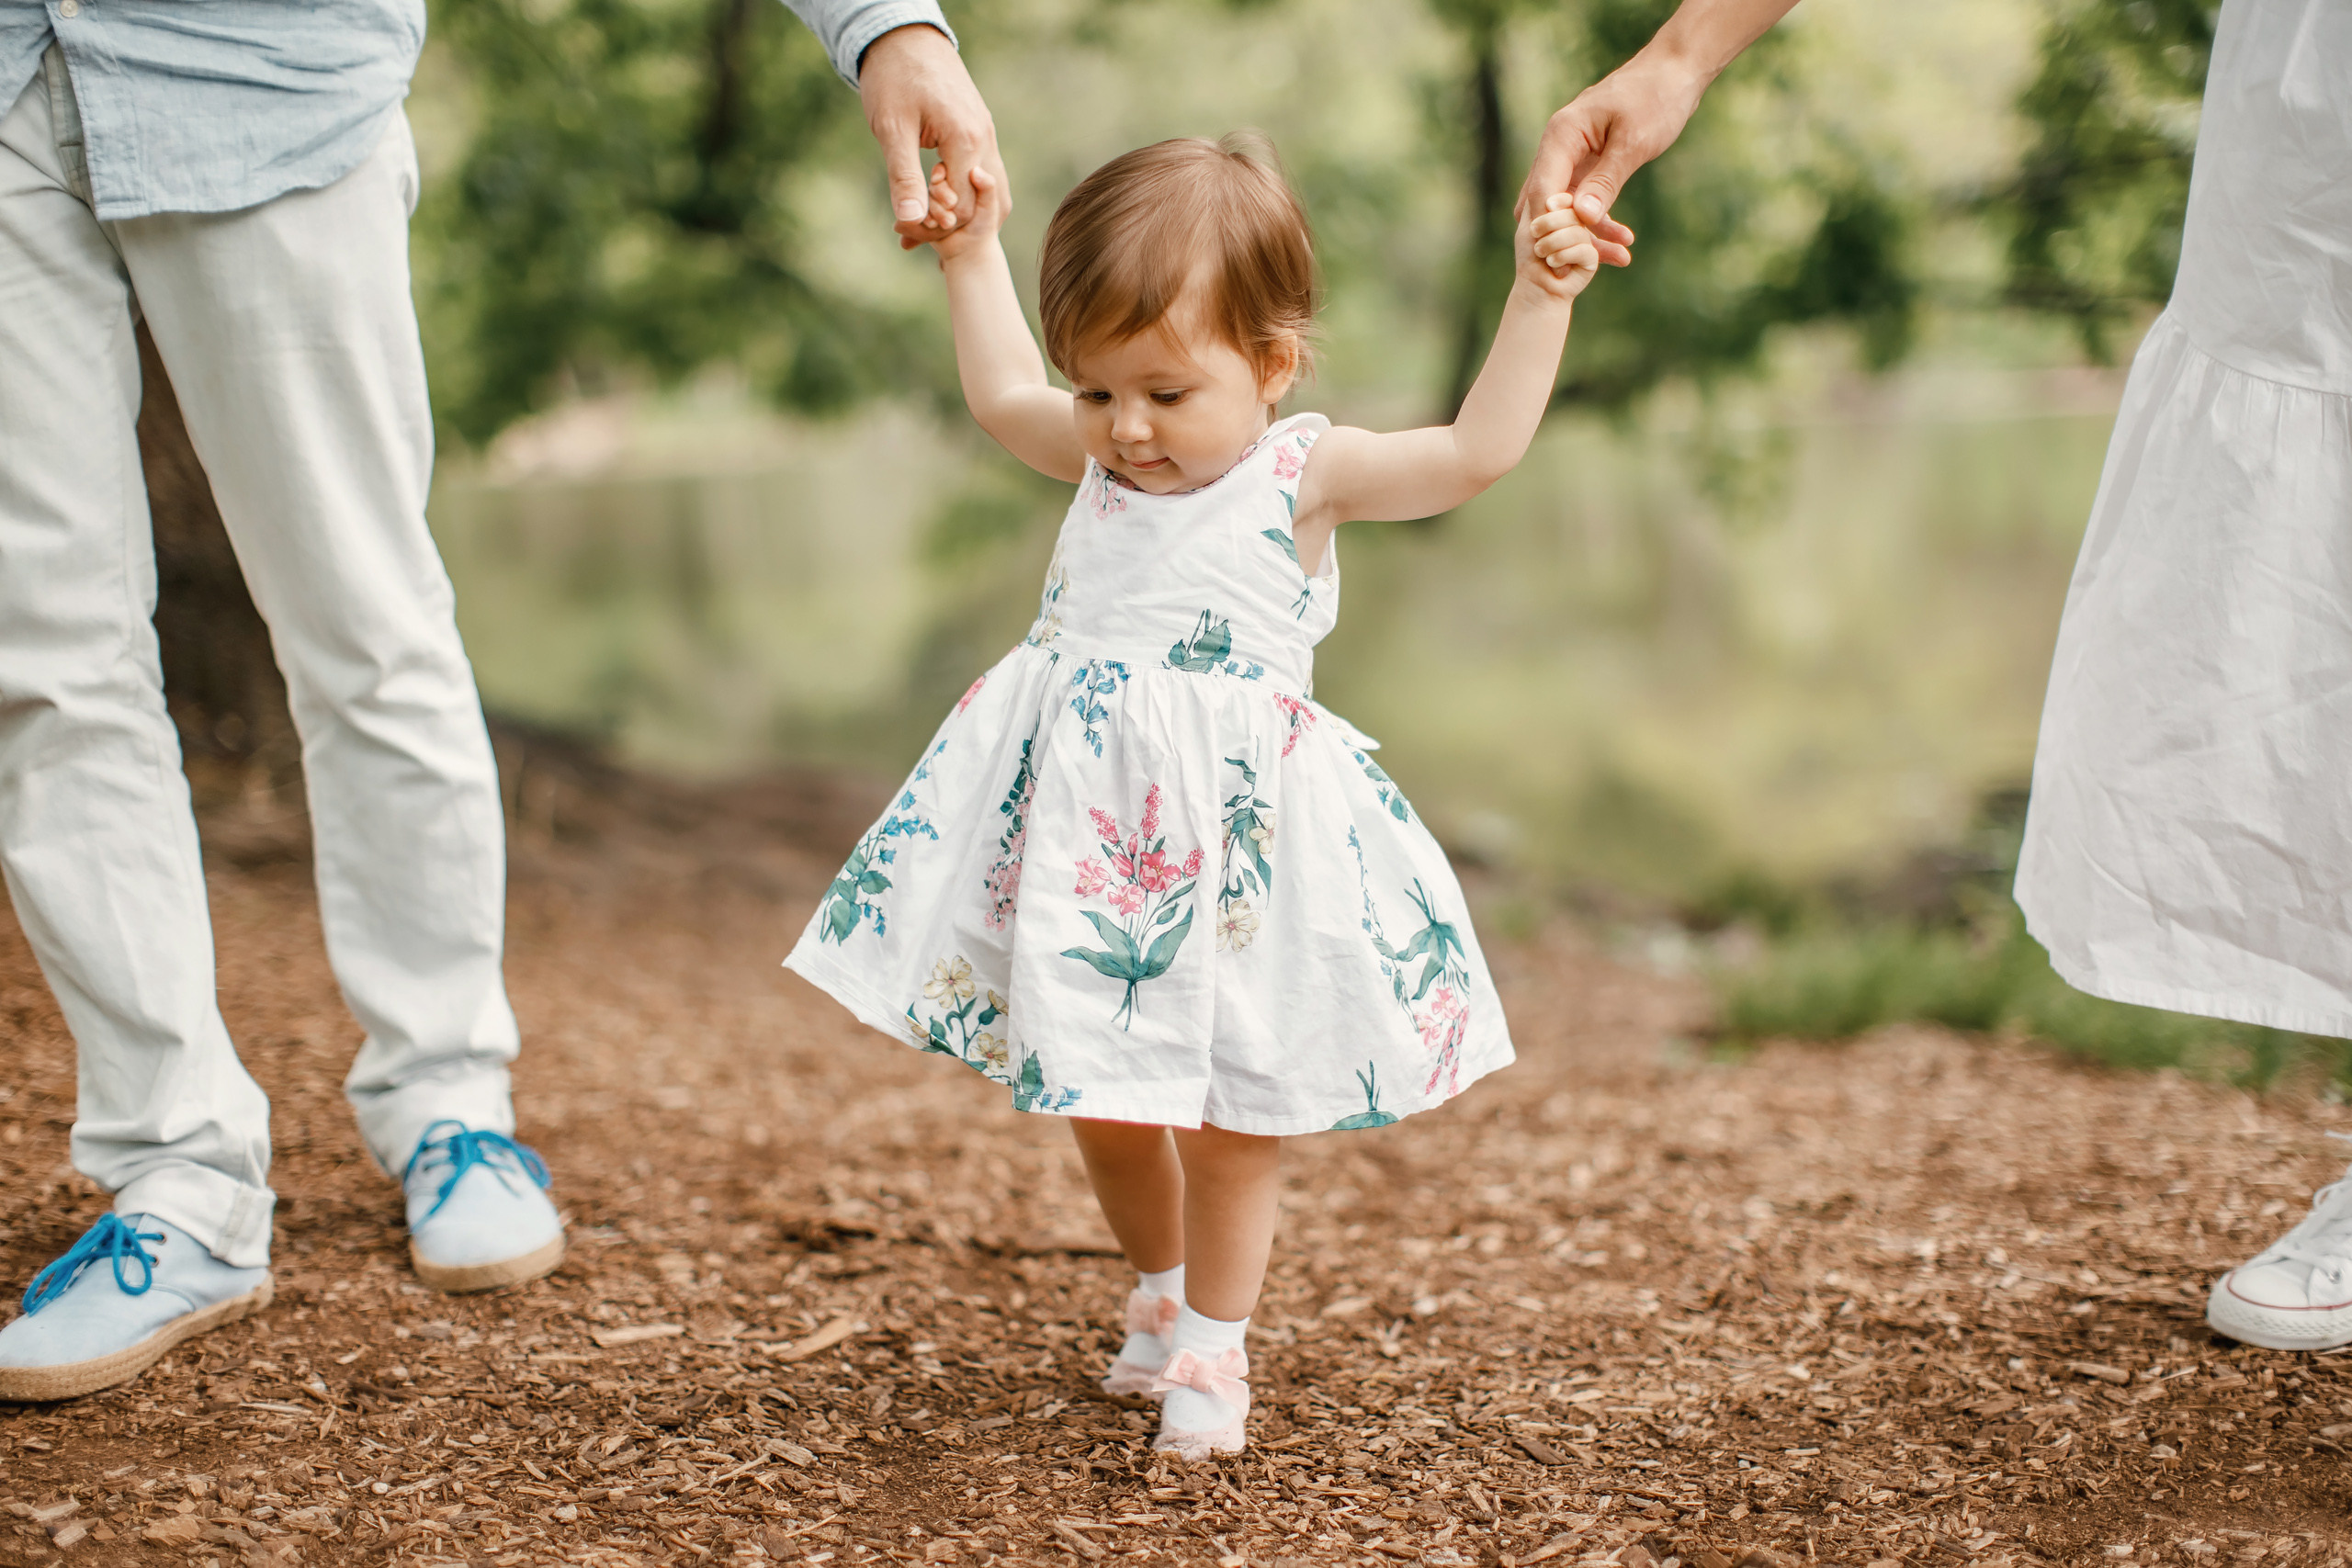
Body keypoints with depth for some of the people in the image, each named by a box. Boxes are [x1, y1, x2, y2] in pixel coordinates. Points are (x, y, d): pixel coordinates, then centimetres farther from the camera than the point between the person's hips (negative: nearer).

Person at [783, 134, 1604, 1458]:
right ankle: (1163, 1286, 38)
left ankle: (1212, 1349, 23)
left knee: (1235, 1121, 5)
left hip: (1237, 837, -4)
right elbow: (1002, 396, 27)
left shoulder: (1305, 474, -6)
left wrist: (1540, 299, -17)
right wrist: (973, 255, 30)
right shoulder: (1102, 456, 8)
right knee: (1101, 1107, 12)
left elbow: (1478, 451, -13)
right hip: (1088, 829, 4)